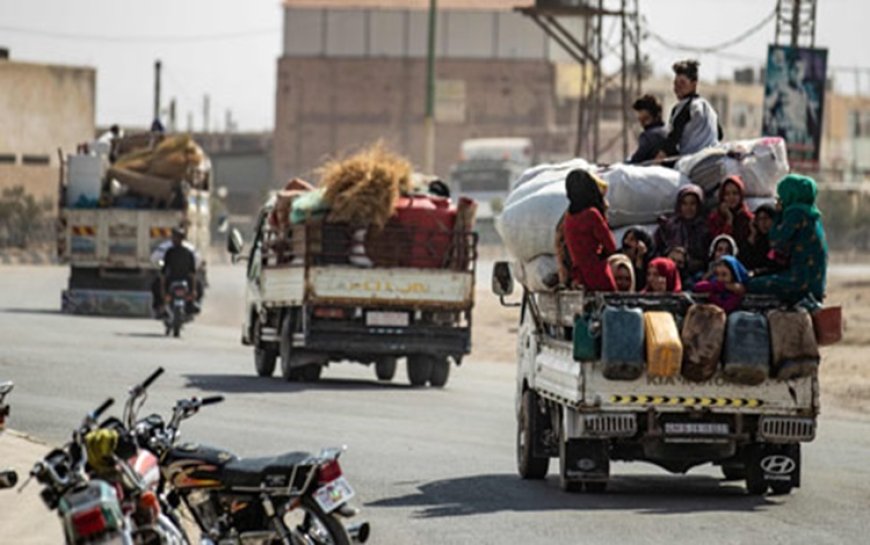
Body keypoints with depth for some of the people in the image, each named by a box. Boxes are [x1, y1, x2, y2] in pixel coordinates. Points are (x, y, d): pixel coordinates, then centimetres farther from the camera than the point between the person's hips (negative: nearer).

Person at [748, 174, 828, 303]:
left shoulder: (796, 213, -11)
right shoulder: (812, 213, 16)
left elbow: (777, 243, -11)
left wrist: (778, 215, 1)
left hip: (803, 281, -9)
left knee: (752, 286, -11)